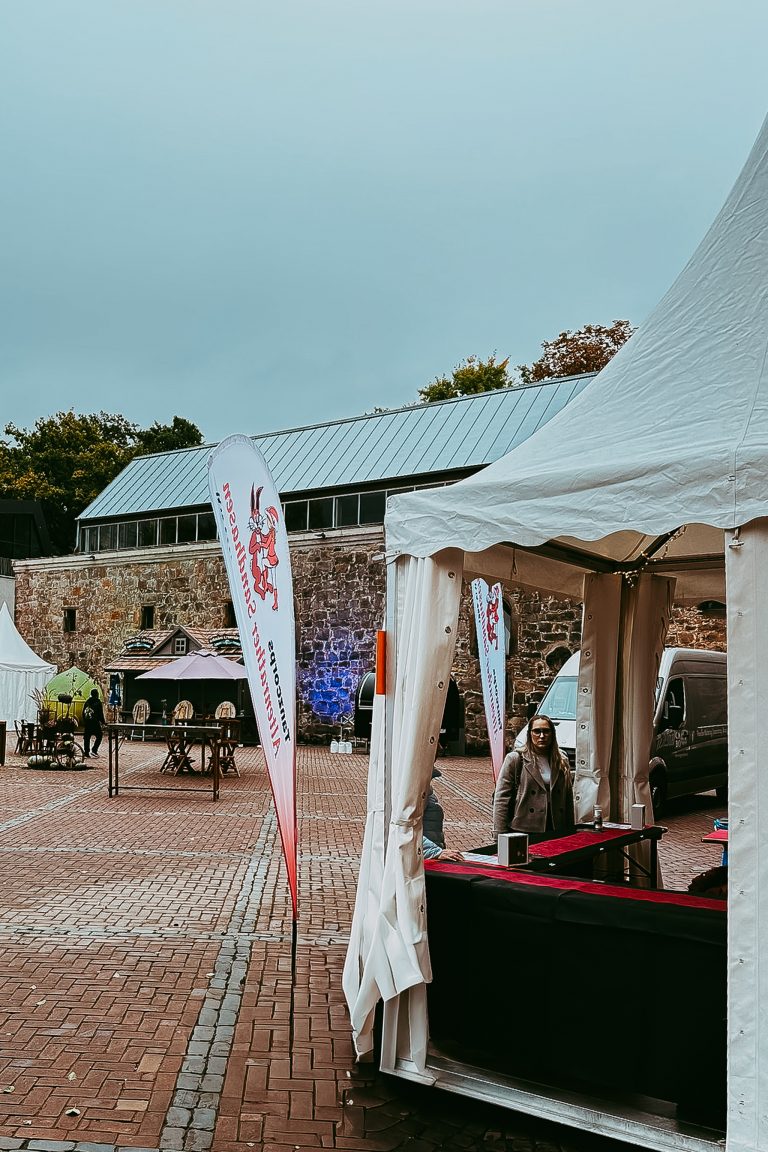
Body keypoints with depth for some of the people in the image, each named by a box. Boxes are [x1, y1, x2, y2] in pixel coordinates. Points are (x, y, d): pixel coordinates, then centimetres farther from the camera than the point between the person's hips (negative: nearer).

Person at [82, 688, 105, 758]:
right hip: (95, 722, -6)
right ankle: (94, 750, -8)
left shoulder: (87, 702, 10)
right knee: (99, 736, 3)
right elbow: (100, 713, -9)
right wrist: (103, 722, -1)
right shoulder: (98, 702, -8)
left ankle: (86, 752, 9)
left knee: (87, 737, 9)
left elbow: (83, 713, 14)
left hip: (87, 722, 6)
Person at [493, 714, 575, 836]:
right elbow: (501, 798, -5)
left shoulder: (562, 762, 12)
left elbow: (568, 799, 14)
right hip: (522, 831, -3)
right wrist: (500, 835, -11)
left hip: (555, 831, 4)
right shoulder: (515, 759, -2)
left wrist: (570, 831, 7)